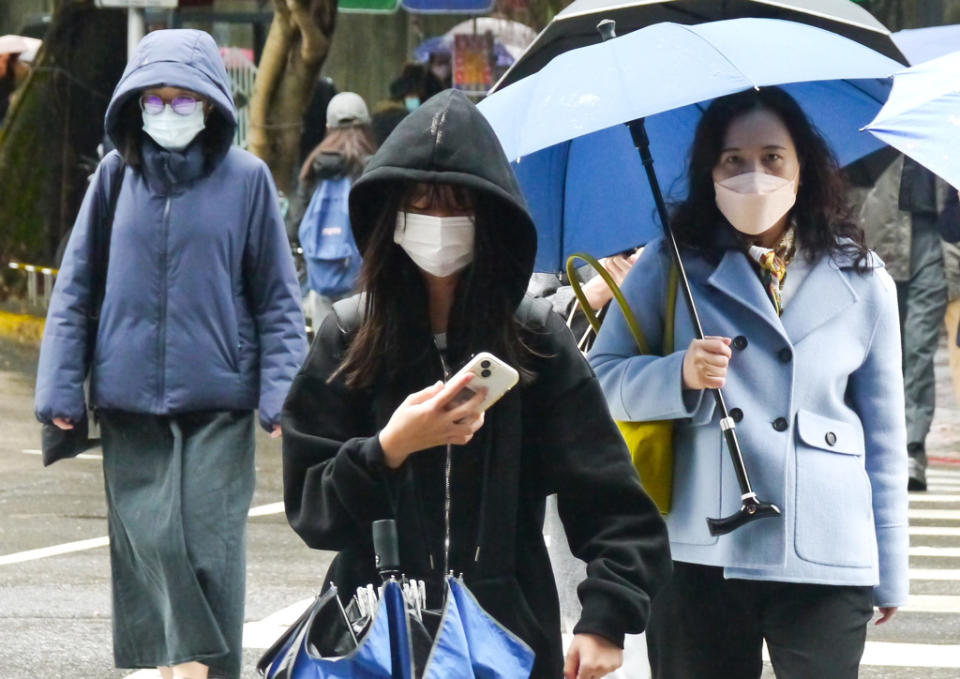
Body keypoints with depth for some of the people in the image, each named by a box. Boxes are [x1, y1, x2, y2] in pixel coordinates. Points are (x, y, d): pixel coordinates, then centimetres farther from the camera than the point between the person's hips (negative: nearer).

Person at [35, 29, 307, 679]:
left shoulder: (246, 178, 0)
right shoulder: (117, 175, 4)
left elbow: (278, 300, 3)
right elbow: (74, 288, 8)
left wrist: (282, 393, -4)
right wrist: (61, 388, 3)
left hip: (219, 402, -2)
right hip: (130, 404, 2)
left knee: (209, 546, -6)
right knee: (149, 541, 2)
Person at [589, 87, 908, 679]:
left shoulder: (862, 283, 8)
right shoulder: (671, 266, 8)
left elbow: (884, 436, 10)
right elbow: (601, 379, 3)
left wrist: (890, 574, 9)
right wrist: (681, 375, -17)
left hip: (824, 562, 0)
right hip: (697, 558, 0)